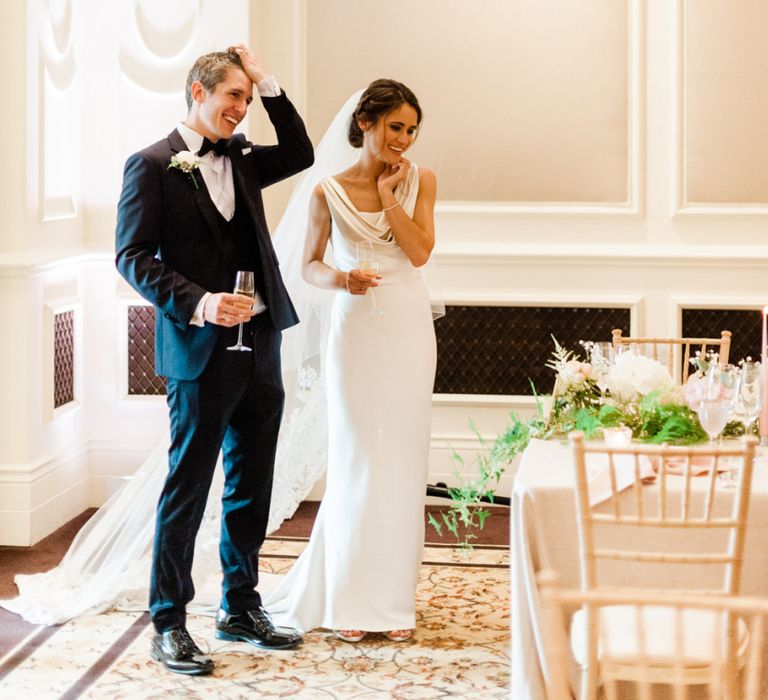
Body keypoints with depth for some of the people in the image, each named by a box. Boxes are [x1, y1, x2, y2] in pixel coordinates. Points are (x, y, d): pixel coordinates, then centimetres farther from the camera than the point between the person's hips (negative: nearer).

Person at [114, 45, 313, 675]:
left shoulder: (240, 158, 14)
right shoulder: (152, 165, -5)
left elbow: (299, 153, 17)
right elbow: (133, 256, -10)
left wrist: (267, 82, 8)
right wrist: (197, 303, -22)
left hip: (261, 343, 7)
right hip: (202, 350, -7)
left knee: (252, 486, 12)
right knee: (188, 487, -1)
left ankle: (240, 608, 24)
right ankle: (169, 623, 8)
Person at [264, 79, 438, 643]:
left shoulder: (419, 182, 4)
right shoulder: (330, 192, 1)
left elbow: (420, 251, -8)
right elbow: (310, 265, 6)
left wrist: (388, 190, -8)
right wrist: (339, 278, -14)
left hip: (409, 332, 1)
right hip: (356, 332, -1)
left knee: (402, 462, 3)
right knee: (355, 461, 0)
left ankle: (394, 597, 12)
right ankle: (351, 600, 9)